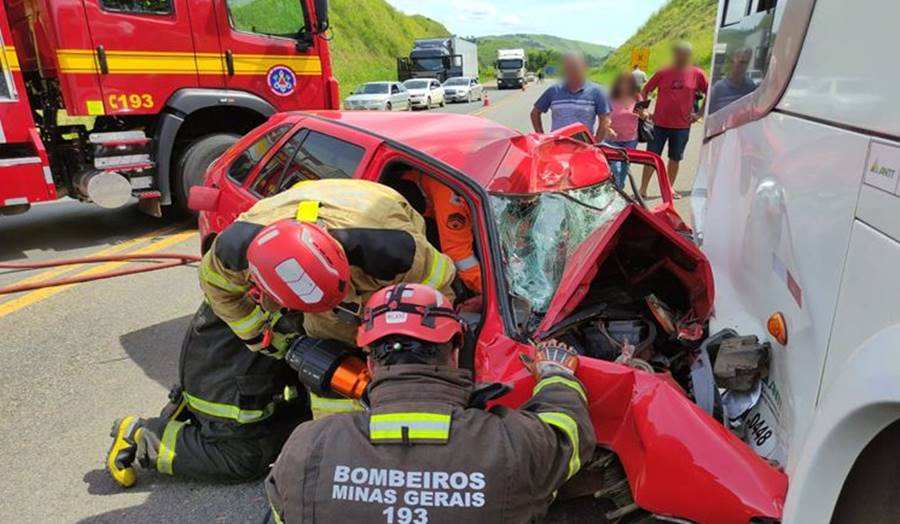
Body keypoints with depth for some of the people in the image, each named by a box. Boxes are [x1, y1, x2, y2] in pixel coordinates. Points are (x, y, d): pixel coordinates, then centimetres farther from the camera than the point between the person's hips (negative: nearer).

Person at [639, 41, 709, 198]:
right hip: (660, 124, -1)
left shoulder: (697, 74, -1)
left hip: (682, 125, 1)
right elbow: (644, 91, 4)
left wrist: (699, 114, 4)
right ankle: (643, 189, 8)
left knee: (675, 159, 11)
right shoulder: (662, 73, -2)